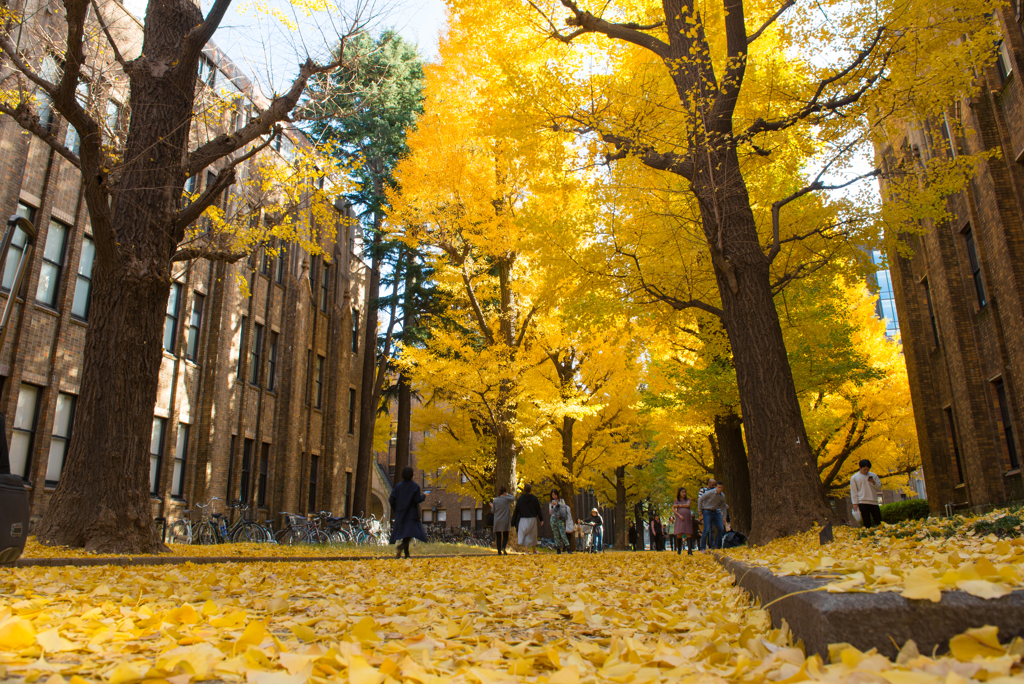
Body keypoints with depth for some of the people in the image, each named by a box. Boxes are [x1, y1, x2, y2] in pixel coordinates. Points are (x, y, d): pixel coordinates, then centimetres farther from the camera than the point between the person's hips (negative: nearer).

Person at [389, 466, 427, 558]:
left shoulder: (398, 486, 2)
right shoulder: (415, 486, -8)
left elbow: (392, 498, -2)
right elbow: (418, 500, -14)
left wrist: (395, 509, 13)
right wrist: (423, 497, 7)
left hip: (400, 514, 5)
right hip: (411, 513, -5)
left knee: (404, 532, 13)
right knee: (411, 532, -8)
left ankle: (406, 553, 13)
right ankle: (401, 546, -33)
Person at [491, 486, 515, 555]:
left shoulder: (495, 500, 0)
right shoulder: (506, 499, -7)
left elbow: (493, 511, 6)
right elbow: (513, 498, 14)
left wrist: (492, 506, 25)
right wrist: (507, 494, 23)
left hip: (497, 521, 2)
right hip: (505, 521, -2)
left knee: (498, 536, 7)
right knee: (505, 536, 6)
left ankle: (499, 551, 5)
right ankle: (503, 547, -18)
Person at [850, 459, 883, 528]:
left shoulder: (873, 475, 11)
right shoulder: (854, 478, 5)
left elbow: (879, 487, 12)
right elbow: (853, 491, 4)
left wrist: (874, 483, -8)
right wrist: (855, 503, -3)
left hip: (874, 502, 2)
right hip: (862, 502, -2)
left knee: (879, 521, 0)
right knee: (867, 523, -2)